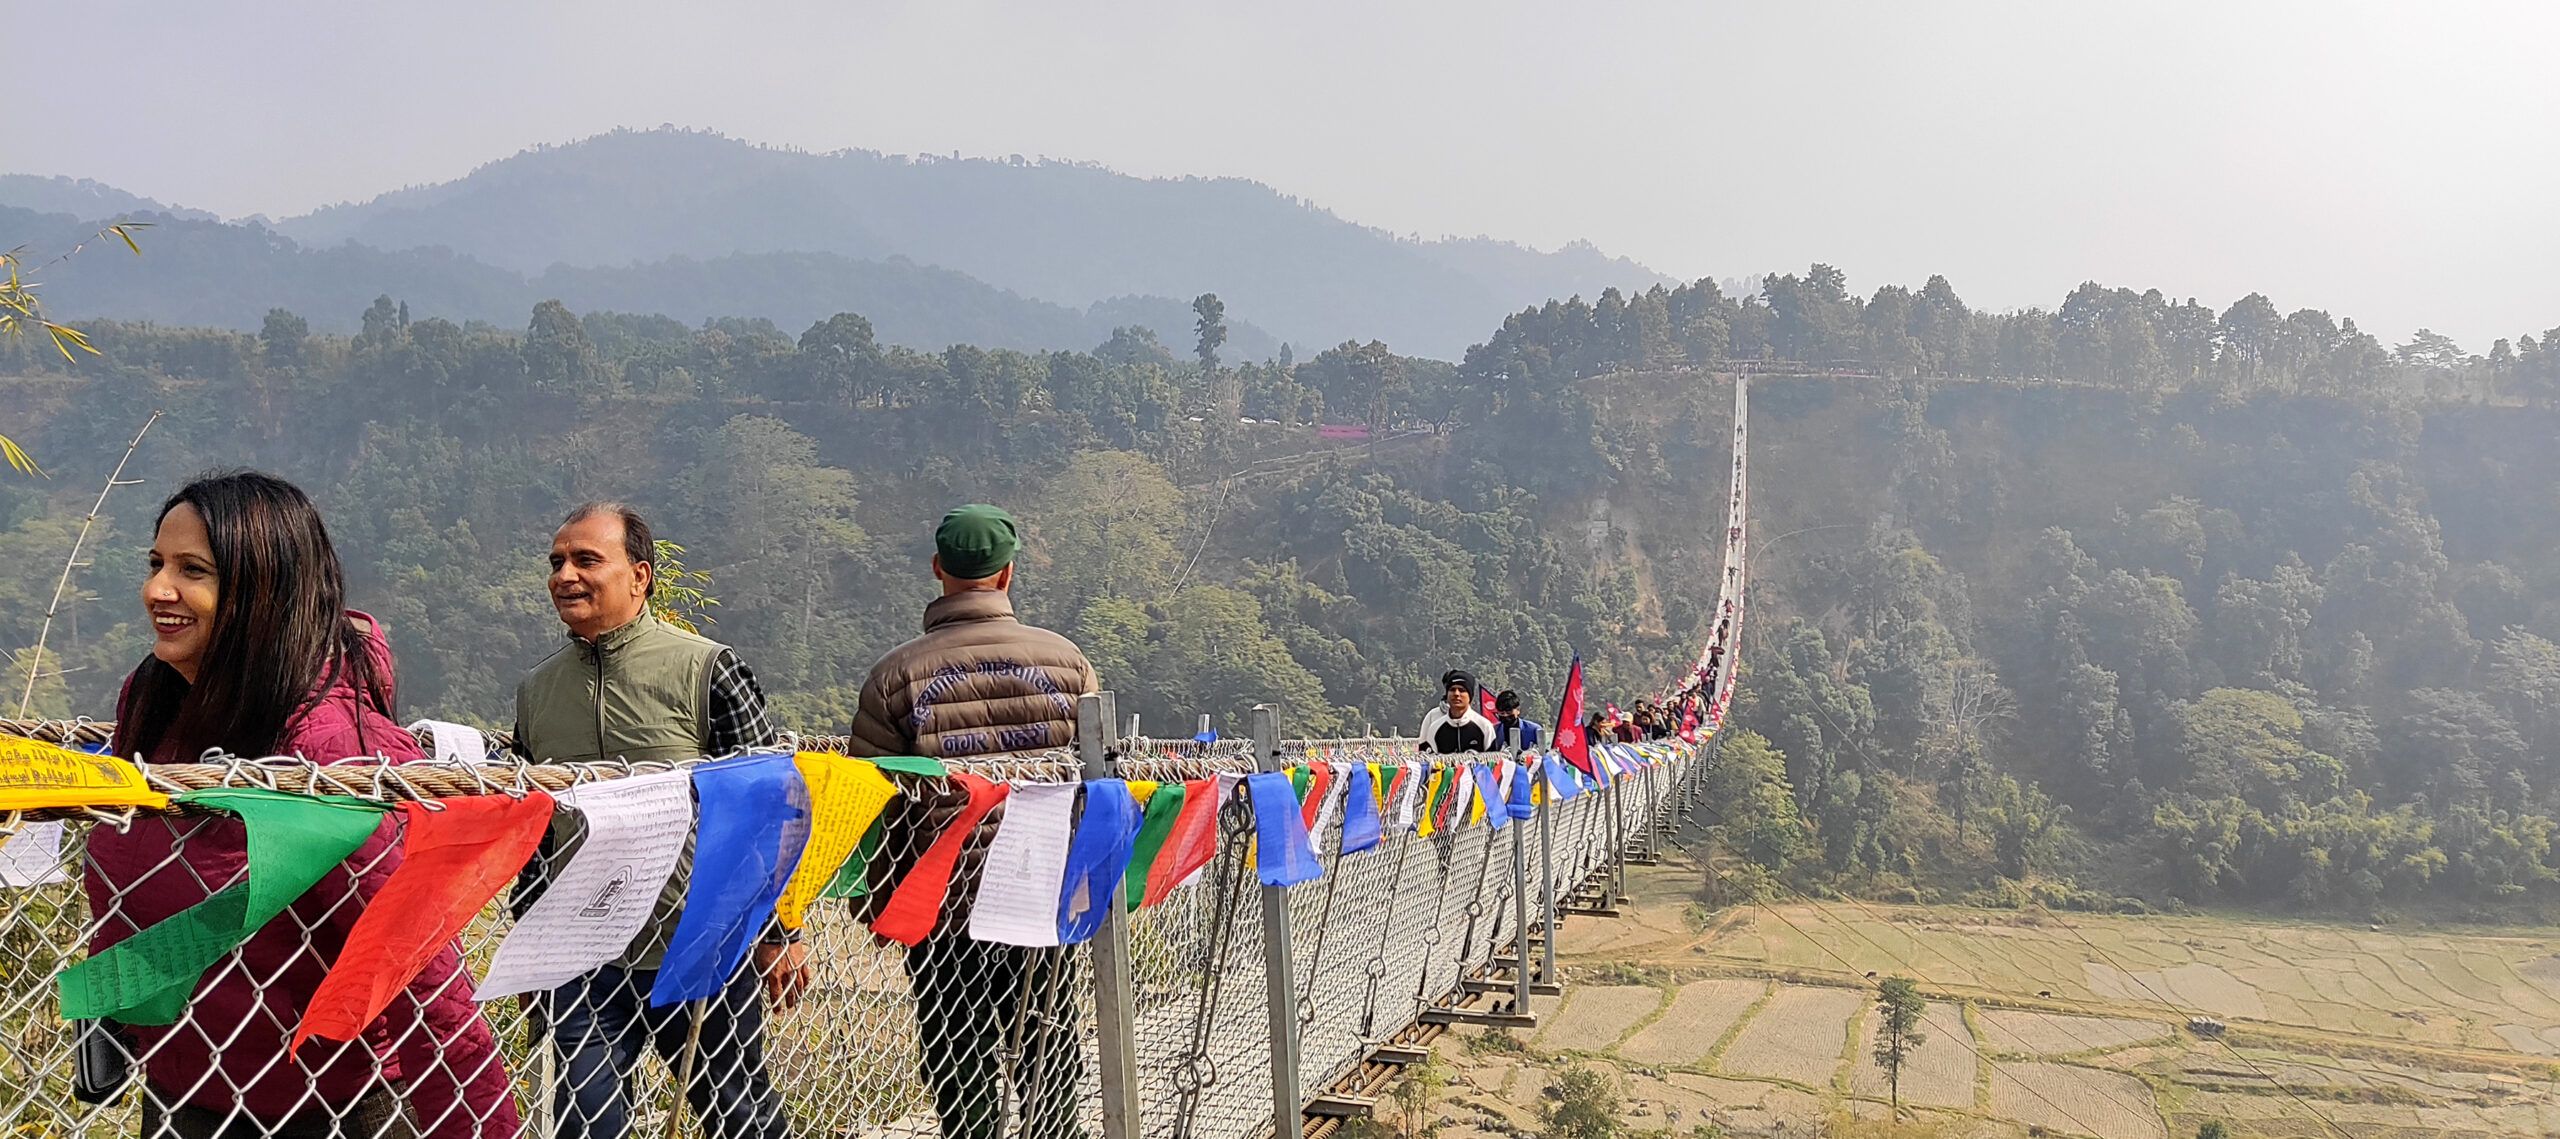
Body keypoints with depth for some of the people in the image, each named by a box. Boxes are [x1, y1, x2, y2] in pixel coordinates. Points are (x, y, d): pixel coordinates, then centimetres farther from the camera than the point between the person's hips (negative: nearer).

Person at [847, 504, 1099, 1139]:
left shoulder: (896, 675, -7)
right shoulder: (1065, 658, -2)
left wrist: (873, 907, 8)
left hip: (940, 903, -1)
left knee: (960, 1072, 9)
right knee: (1050, 1061, 14)